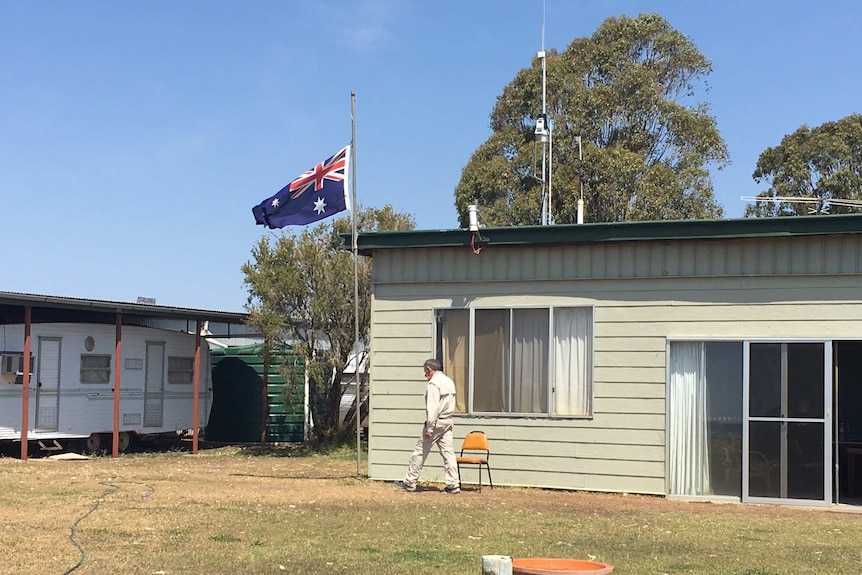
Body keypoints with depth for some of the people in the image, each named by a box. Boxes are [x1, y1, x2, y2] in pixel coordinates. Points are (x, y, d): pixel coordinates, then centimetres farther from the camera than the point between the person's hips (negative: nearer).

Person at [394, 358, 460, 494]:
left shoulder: (433, 383, -13)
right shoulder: (449, 381, 15)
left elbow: (432, 407, -19)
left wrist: (429, 428, -19)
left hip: (436, 422, -8)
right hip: (448, 421, 8)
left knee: (420, 451, 0)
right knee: (448, 452, 5)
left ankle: (409, 482, 6)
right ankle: (453, 484, 1)